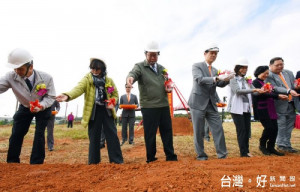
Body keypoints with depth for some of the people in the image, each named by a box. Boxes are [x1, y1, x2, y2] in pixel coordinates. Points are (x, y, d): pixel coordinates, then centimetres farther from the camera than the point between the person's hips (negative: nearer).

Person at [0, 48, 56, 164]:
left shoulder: (46, 78, -27)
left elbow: (51, 97, -19)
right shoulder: (11, 77, -24)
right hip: (25, 108, 2)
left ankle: (36, 164, 7)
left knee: (39, 135, -6)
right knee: (16, 134, 2)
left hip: (43, 108, -2)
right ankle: (12, 162, 21)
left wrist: (41, 106, -37)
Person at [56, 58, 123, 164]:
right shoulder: (87, 79, -4)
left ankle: (117, 160, 13)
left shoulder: (109, 80, 3)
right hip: (93, 111, -1)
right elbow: (78, 88, -23)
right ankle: (93, 161, 20)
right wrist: (68, 96, -43)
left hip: (106, 111, 2)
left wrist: (112, 103, -7)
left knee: (112, 135, 2)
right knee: (94, 137, 6)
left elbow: (115, 94, 14)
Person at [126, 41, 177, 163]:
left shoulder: (161, 68, 17)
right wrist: (130, 78, -46)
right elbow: (133, 73, -21)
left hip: (164, 105, 5)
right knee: (150, 134, 3)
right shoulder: (140, 67, 1)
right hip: (148, 107, -5)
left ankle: (170, 156, 23)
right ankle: (151, 158, 19)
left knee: (167, 131, 10)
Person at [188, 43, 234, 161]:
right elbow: (199, 79, -18)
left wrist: (226, 79, -15)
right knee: (199, 132, 2)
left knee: (218, 129, 2)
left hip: (211, 105, 6)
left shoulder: (215, 70, 17)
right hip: (198, 103, -5)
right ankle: (201, 155, 17)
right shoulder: (197, 66, -1)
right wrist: (215, 78, -30)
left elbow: (220, 84, 5)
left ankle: (222, 155, 13)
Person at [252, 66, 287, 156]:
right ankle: (262, 145, 13)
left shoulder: (265, 82, 19)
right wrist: (278, 96, -19)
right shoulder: (255, 82, -5)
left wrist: (281, 96, 0)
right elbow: (262, 94, -16)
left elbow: (270, 93, 16)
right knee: (269, 127, -9)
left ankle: (271, 147, 18)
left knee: (275, 128, 5)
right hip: (262, 110, -8)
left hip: (270, 109, 8)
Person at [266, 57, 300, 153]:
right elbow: (275, 88, -19)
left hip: (291, 104, 7)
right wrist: (289, 91, -31)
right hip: (280, 105, -7)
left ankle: (287, 145, 26)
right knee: (281, 126, 2)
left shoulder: (289, 73, 13)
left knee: (289, 126, 13)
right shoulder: (269, 76, -10)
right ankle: (281, 145, 17)